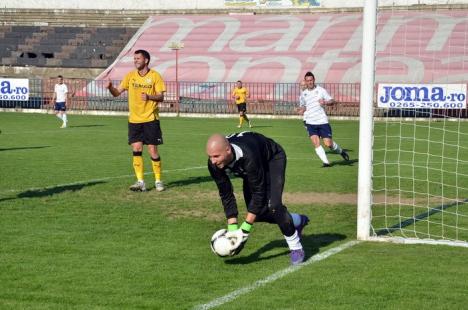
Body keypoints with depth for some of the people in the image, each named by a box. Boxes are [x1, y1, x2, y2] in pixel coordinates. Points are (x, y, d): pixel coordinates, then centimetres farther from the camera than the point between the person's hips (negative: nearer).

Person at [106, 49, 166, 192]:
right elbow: (117, 92, 4)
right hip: (134, 120, 3)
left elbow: (161, 97, -5)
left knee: (153, 150, -2)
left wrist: (149, 97, -24)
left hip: (150, 119, -3)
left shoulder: (155, 76, -3)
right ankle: (140, 182, 4)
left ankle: (158, 181, 13)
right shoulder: (130, 76, 6)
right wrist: (110, 87, -17)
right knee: (136, 149, -2)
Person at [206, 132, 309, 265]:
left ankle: (296, 248, -3)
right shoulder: (214, 163, -30)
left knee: (273, 205, -25)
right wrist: (232, 228, -22)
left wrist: (245, 229, -38)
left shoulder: (247, 155, -47)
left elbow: (258, 193, -38)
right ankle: (297, 221, 30)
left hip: (272, 159, -6)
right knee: (257, 213, 3)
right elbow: (226, 195, -18)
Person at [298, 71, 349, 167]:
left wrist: (325, 102, -20)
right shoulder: (303, 94, 10)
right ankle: (326, 162, -9)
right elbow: (301, 106, 25)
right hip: (310, 122, 2)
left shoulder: (321, 90, 1)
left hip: (322, 121, -2)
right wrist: (302, 110, 1)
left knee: (328, 143, -3)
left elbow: (332, 101, 1)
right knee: (316, 142, -15)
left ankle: (341, 151, 26)